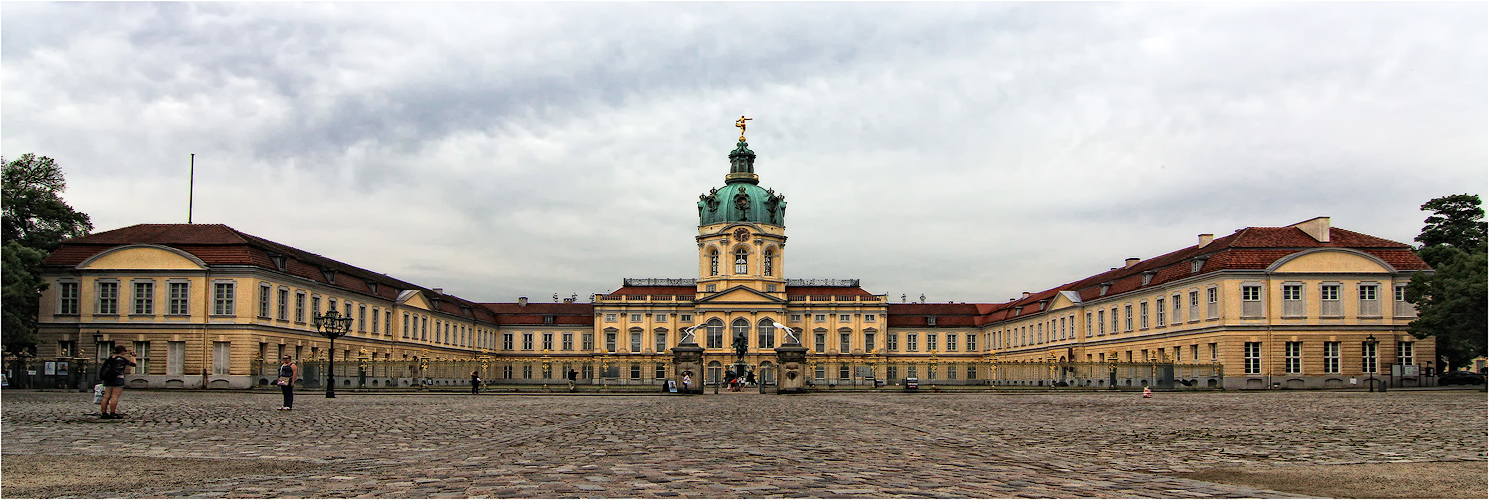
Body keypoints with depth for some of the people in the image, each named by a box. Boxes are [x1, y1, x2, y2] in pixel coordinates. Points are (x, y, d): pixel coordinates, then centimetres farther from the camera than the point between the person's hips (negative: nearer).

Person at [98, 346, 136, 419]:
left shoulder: (110, 358, 10)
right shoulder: (122, 359, -6)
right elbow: (134, 364, 3)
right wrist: (133, 356, 17)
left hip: (108, 380, 7)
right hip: (118, 378, -7)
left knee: (106, 396, 6)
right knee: (114, 397, -6)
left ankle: (103, 413, 8)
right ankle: (113, 413, -7)